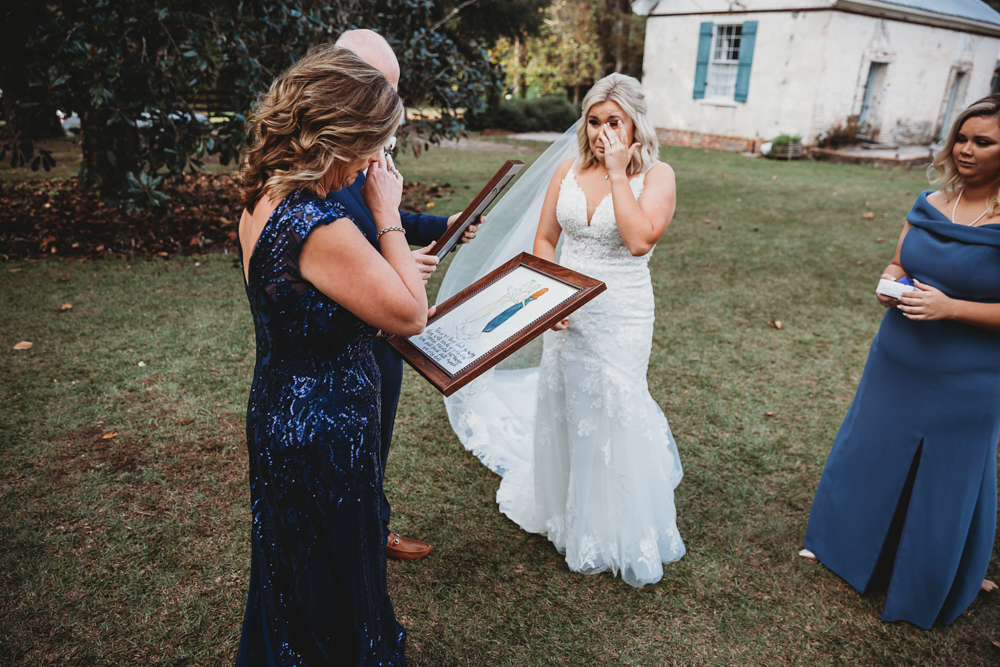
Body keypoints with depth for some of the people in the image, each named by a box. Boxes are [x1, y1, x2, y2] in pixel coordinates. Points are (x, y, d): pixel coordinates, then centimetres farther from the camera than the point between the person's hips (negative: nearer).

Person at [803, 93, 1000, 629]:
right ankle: (843, 544, 41)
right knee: (868, 453, 17)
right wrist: (891, 284, -9)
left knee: (947, 481, 10)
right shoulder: (930, 204, 2)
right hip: (896, 361, 5)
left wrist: (949, 307, -25)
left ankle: (927, 590, 35)